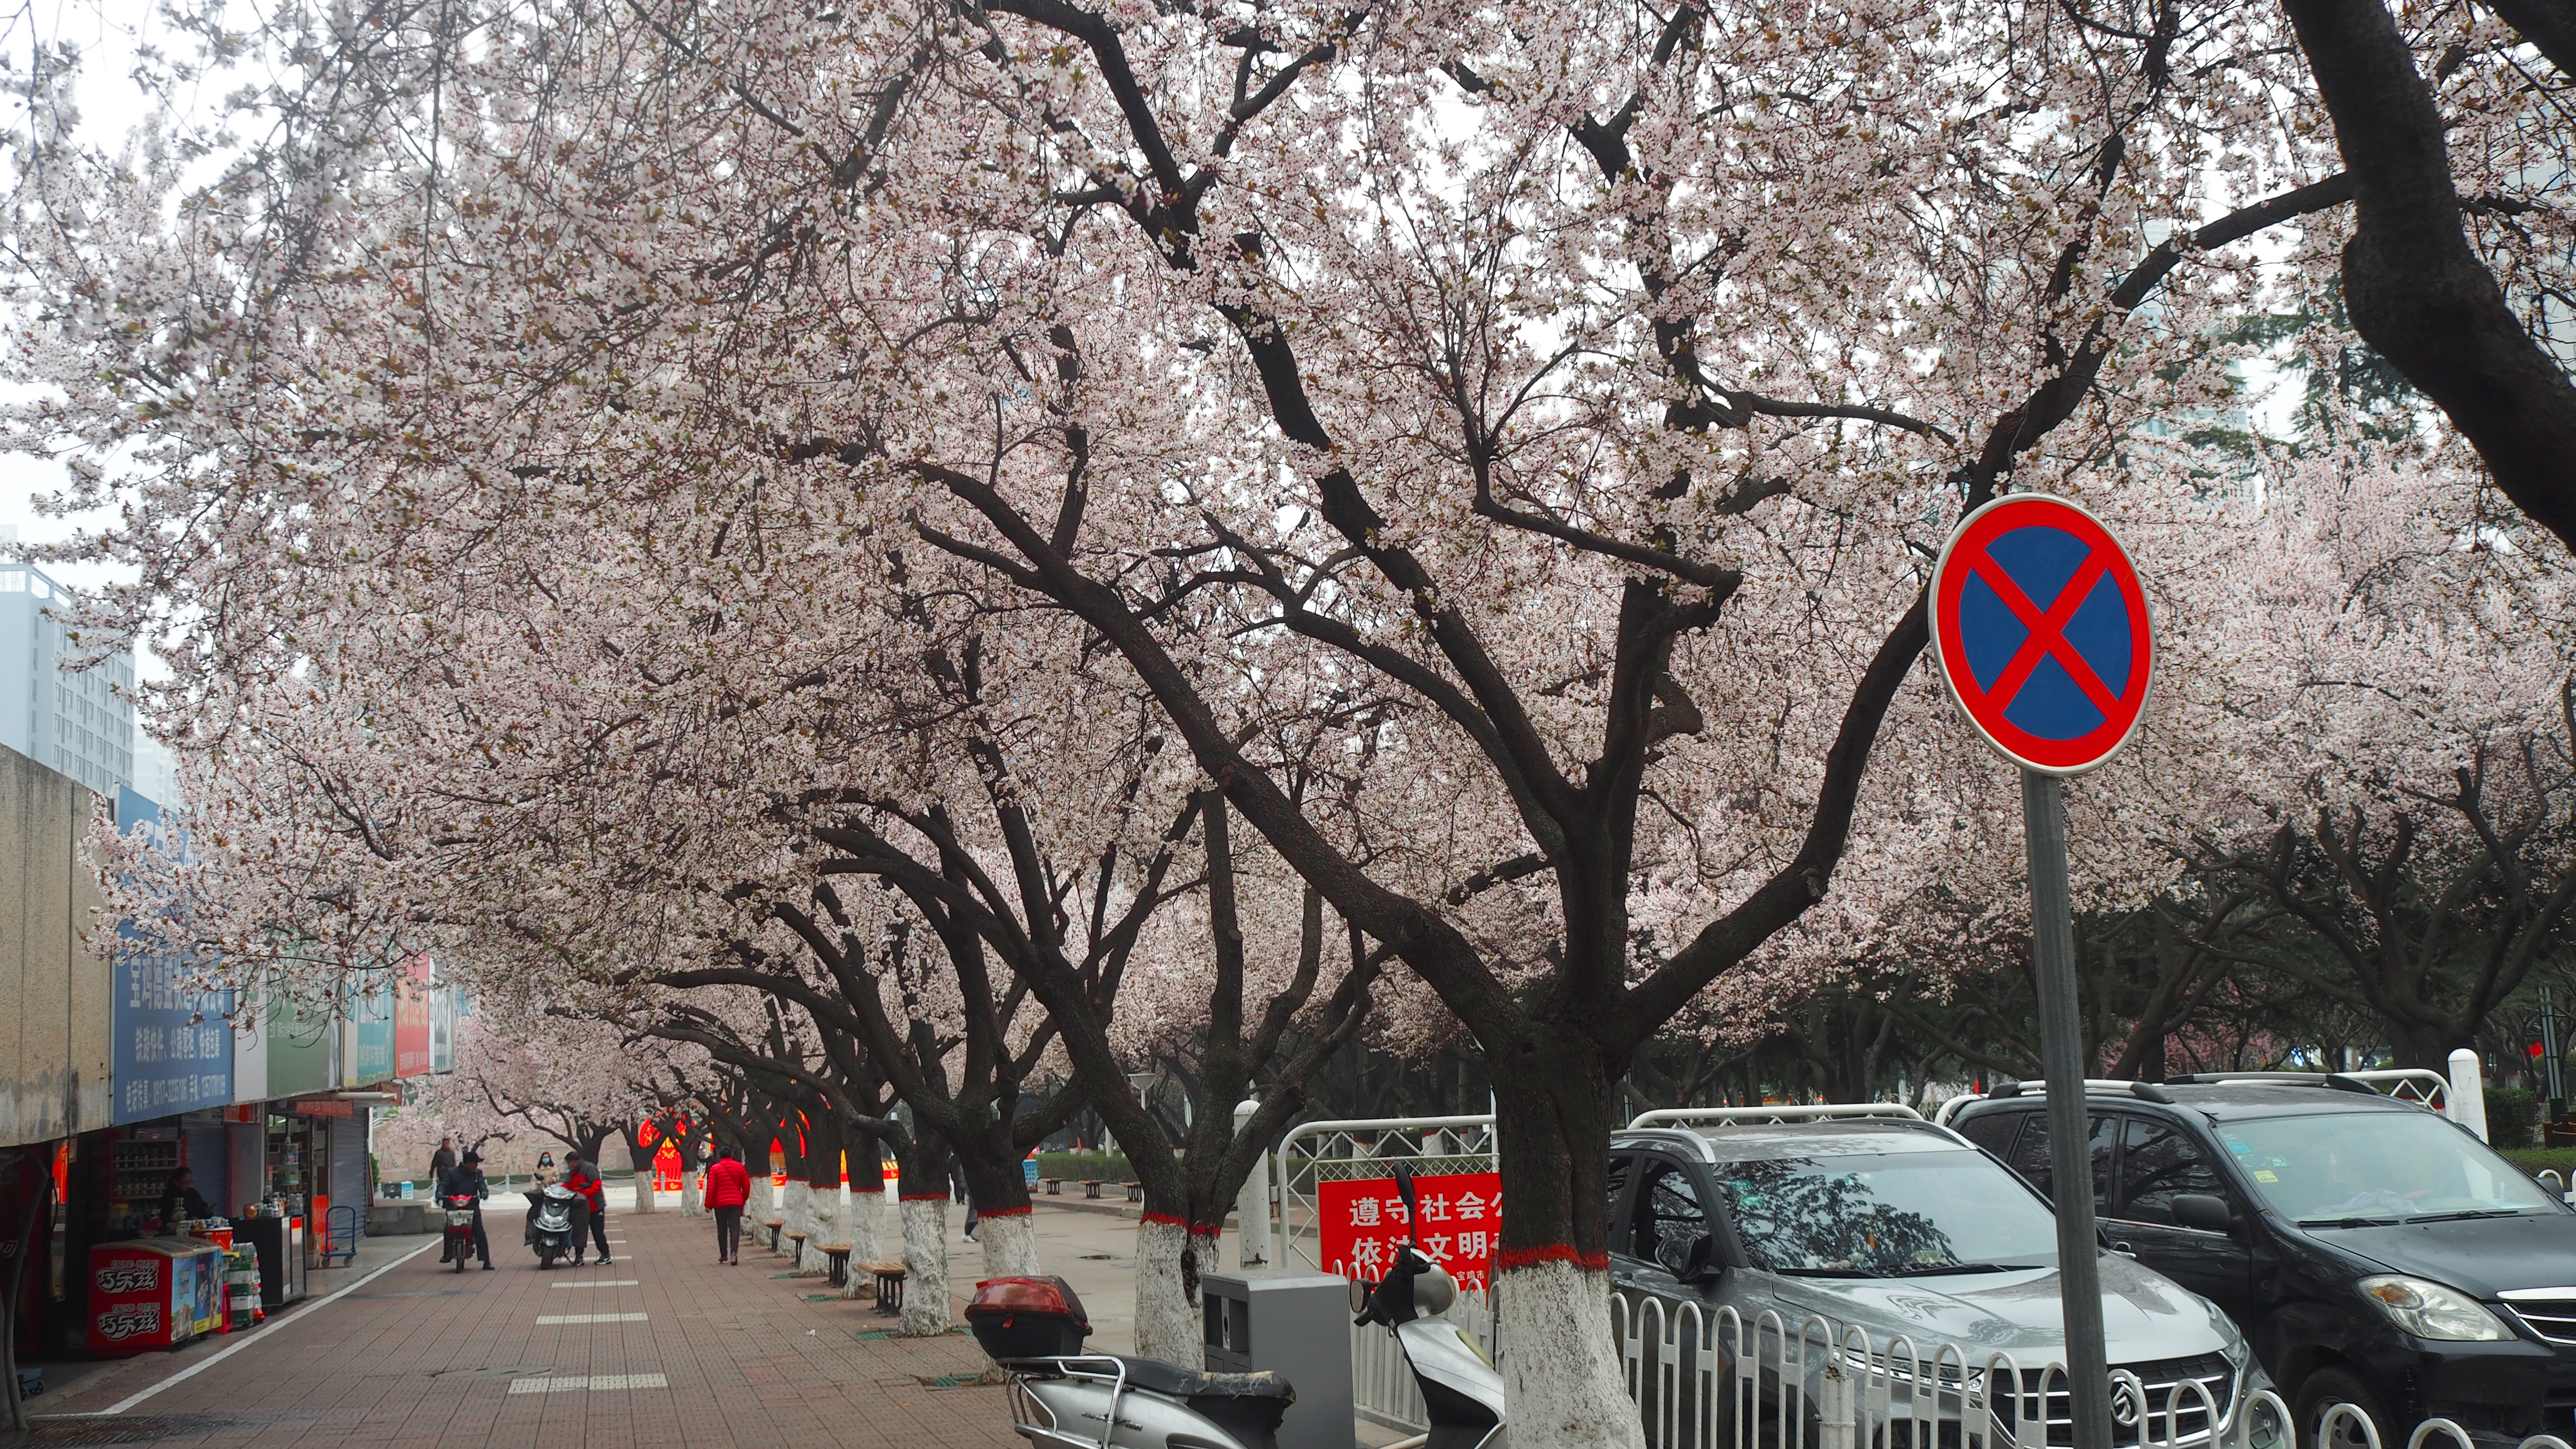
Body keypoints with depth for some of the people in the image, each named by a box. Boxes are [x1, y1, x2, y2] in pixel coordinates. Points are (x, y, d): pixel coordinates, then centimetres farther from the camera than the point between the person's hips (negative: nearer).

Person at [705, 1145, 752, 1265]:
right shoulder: (740, 1167, 3)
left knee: (722, 1230, 11)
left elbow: (710, 1188, -6)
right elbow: (746, 1186, 7)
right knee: (735, 1229, -2)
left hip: (720, 1203, -1)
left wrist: (708, 1205, 0)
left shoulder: (714, 1169, -2)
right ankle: (734, 1253, -19)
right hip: (736, 1202, 1)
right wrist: (744, 1199, 22)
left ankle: (723, 1254, 16)